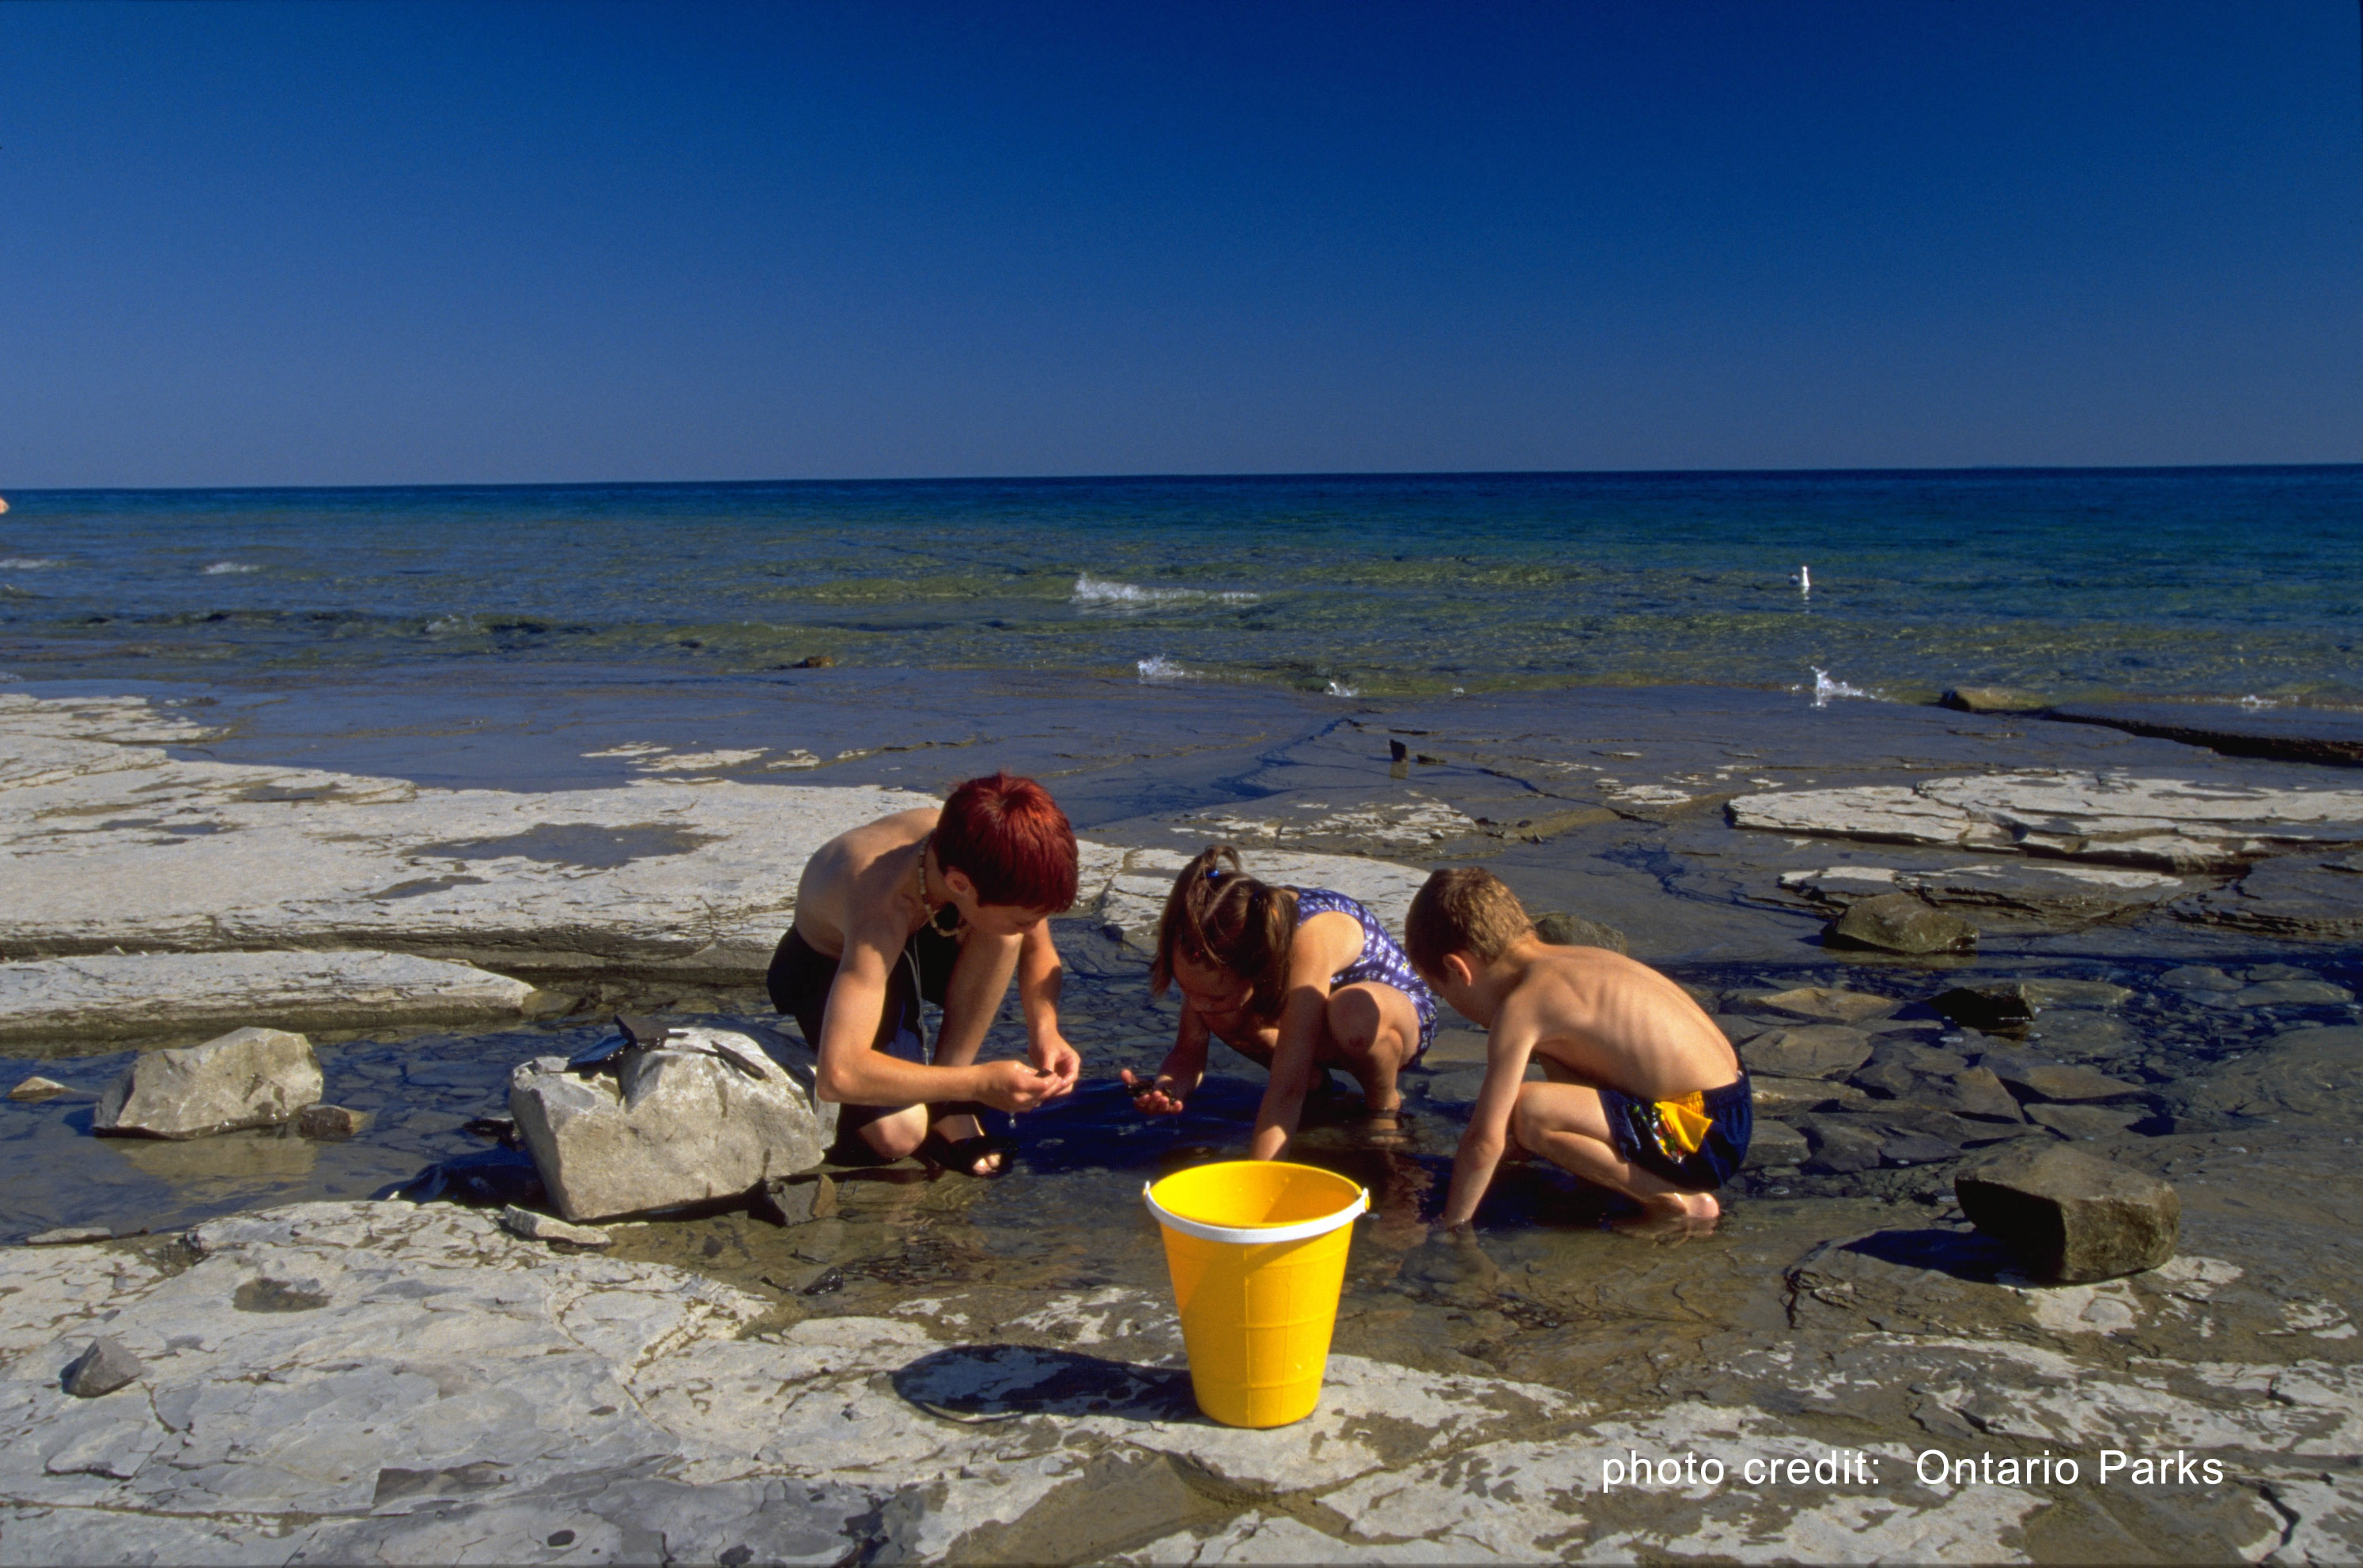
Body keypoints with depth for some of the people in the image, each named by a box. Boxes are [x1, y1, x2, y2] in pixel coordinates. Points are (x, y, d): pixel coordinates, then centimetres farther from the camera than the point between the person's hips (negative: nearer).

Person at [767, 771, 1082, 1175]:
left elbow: (1038, 949, -6)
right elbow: (836, 1075, -48)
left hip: (923, 938, 5)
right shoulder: (883, 909, -43)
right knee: (898, 1134, -28)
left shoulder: (992, 861, -27)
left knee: (1004, 925, -29)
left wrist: (1044, 1028, -25)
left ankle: (945, 1106, -12)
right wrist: (978, 1084, -43)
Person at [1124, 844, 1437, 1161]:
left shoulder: (1309, 941, -41)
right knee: (1218, 1014, -22)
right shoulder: (1216, 938, -22)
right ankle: (1313, 1082, 4)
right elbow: (1188, 1051, -14)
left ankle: (1385, 1103, -8)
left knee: (1351, 1012, -40)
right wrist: (1164, 1090, -35)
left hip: (1402, 1017, -5)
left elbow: (1286, 1092, -43)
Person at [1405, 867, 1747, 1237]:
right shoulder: (1575, 960, 10)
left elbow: (1485, 1140, -18)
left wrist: (1451, 1224, -6)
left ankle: (1679, 1201, -8)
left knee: (1529, 1112, -24)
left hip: (1703, 1134, -10)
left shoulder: (1521, 1006, -17)